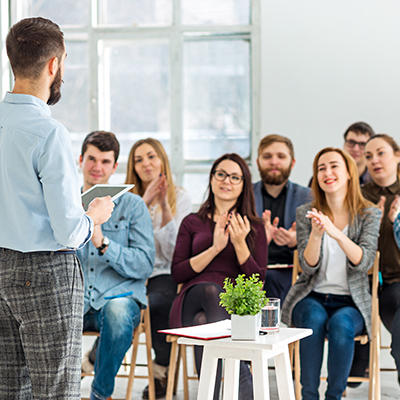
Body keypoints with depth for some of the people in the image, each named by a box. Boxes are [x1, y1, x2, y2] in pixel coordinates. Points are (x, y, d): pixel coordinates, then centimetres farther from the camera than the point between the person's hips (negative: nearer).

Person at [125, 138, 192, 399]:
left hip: (163, 275, -1)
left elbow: (173, 252, -4)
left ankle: (162, 370, -9)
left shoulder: (180, 198, 6)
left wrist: (164, 206, -12)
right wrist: (144, 202, -15)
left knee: (161, 299, -34)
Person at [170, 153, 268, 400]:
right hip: (193, 299, 1)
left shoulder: (254, 226, 18)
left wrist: (240, 244, -9)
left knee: (204, 322, -37)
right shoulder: (192, 223, 19)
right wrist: (214, 248, -6)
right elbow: (177, 274, 6)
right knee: (210, 289, -38)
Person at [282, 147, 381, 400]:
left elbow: (364, 263, -14)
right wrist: (316, 235, -25)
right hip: (312, 297, 1)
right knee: (314, 319, -33)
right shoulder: (306, 213, 4)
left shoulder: (370, 214, 1)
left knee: (341, 323, -34)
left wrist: (336, 233, -30)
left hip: (351, 302, -1)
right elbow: (309, 267, -6)